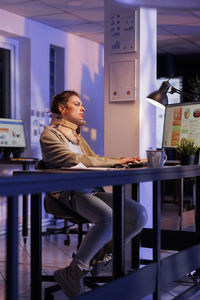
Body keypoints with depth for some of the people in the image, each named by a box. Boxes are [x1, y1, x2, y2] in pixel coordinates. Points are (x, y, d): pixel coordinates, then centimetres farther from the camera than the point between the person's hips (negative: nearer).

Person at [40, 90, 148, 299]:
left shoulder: (76, 136, 29)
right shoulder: (50, 134, 2)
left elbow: (93, 158, 26)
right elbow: (74, 160, -11)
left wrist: (119, 160, 7)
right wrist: (115, 162, -11)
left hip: (91, 190, 8)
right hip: (69, 193, -8)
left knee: (140, 214, -12)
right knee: (107, 218, -35)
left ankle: (101, 255, 7)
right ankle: (73, 272, -18)